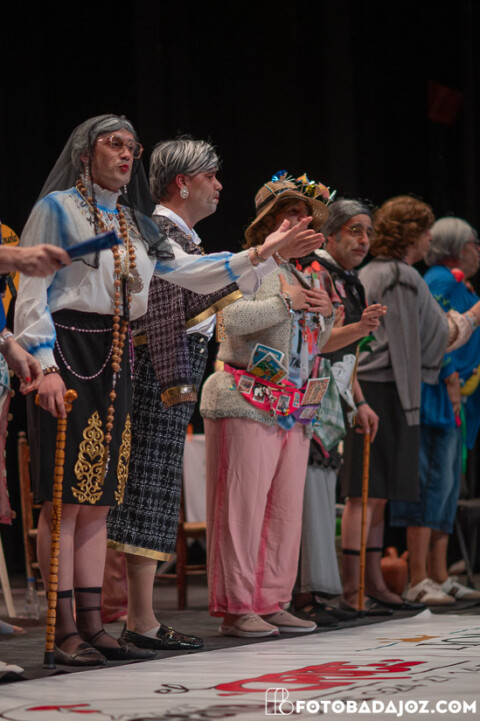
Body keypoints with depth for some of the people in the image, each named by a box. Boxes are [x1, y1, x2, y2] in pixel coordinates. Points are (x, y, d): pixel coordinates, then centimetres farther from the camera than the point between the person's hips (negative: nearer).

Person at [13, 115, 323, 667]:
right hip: (68, 351, -8)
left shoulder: (136, 224, 20)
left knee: (98, 497, 7)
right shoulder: (58, 207, -2)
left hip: (113, 359, 8)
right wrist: (46, 367, -16)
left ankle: (90, 625, 9)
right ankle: (64, 632, -9)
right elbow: (31, 294, -7)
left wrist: (261, 254, 9)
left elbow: (190, 271, 19)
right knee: (65, 495, -9)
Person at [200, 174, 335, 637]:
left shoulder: (301, 273, 20)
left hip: (293, 408, 8)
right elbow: (232, 318, -23)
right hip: (248, 402, -8)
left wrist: (324, 314, 10)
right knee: (242, 505, -7)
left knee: (286, 508, 7)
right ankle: (236, 608, -3)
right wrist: (286, 301, -18)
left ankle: (272, 603, 13)